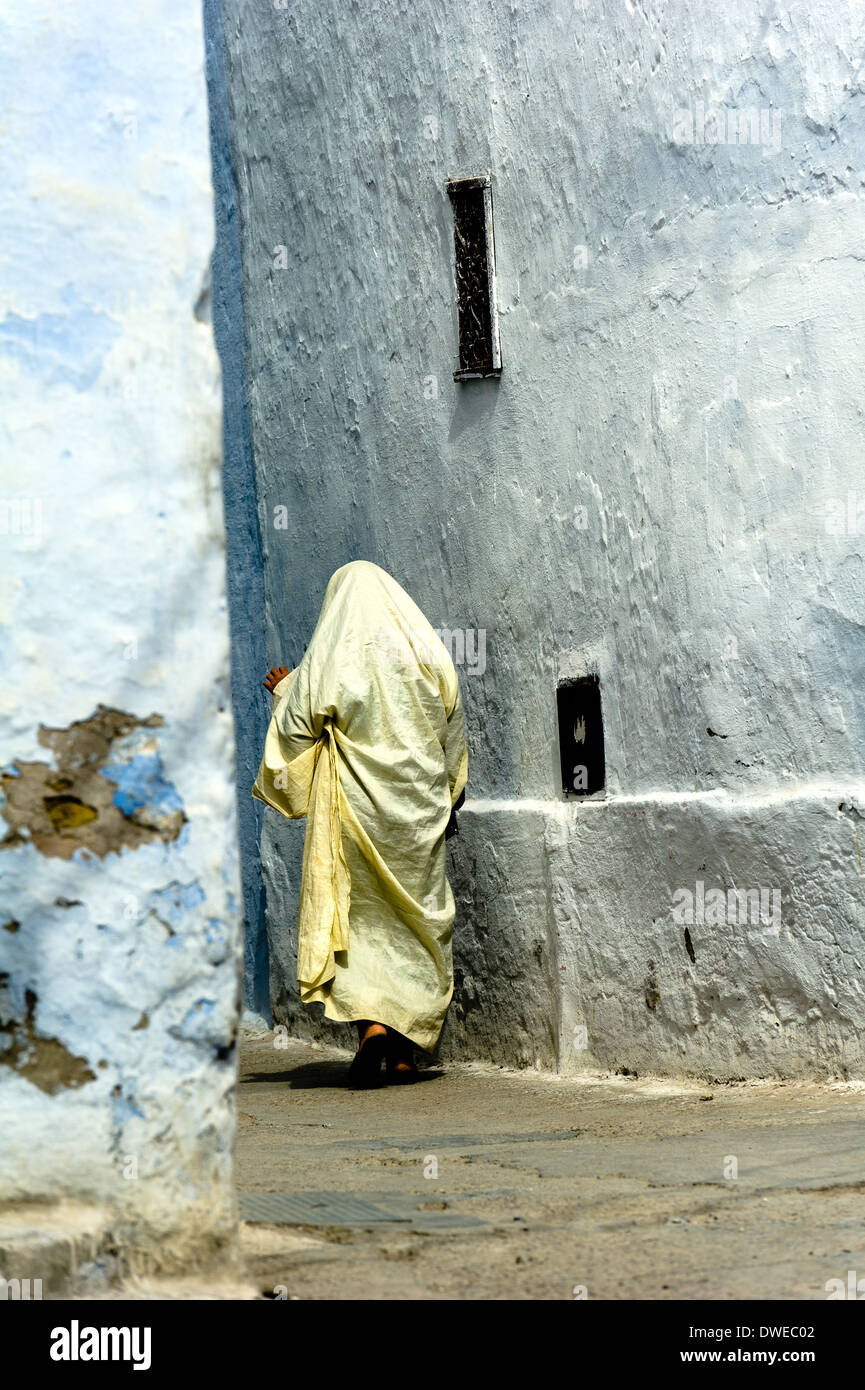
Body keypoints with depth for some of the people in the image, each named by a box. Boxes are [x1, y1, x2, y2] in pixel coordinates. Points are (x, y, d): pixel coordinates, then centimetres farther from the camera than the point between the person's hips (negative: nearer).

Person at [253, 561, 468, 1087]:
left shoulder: (329, 659, -5)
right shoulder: (429, 652, 3)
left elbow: (296, 730, -1)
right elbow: (454, 735, 9)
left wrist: (285, 693, 19)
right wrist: (448, 802, 21)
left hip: (355, 806, -2)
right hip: (420, 807, 2)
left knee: (359, 916, 5)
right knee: (418, 917, 9)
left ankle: (371, 1021, -17)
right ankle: (405, 1050, 10)